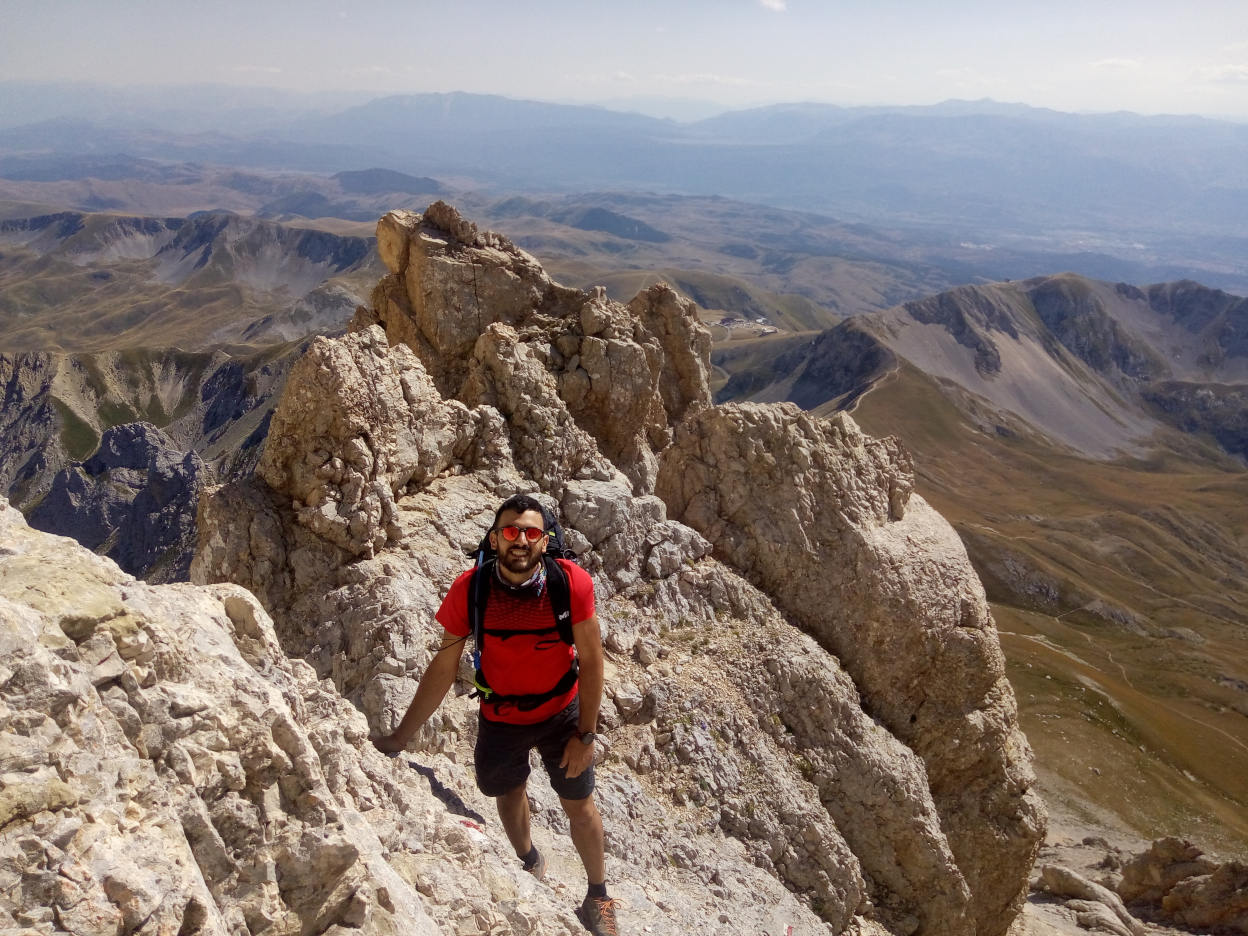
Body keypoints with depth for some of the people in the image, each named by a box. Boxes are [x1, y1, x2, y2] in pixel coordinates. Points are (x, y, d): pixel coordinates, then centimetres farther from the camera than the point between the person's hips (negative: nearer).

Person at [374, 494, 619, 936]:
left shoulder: (571, 583, -27)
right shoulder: (469, 589, -24)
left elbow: (591, 660, -16)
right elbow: (442, 669, -15)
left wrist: (585, 734, -14)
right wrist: (399, 737, -13)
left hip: (561, 713, -1)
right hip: (499, 717, 2)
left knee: (580, 807, 11)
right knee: (509, 796, 23)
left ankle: (598, 898, 37)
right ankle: (530, 863, 55)